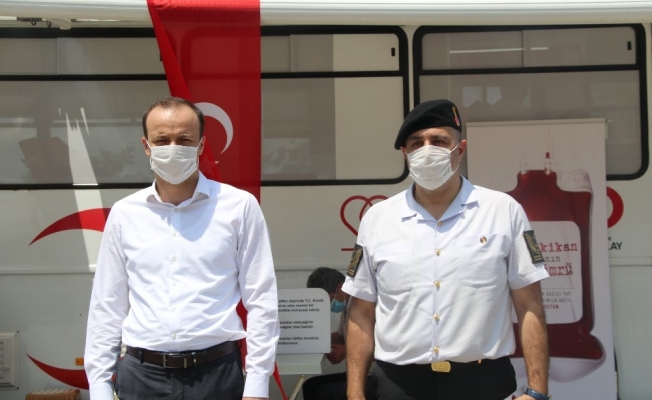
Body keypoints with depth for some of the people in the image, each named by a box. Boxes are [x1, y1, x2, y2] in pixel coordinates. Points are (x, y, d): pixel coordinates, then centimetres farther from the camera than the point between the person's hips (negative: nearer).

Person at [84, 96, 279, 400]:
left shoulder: (239, 207, -2)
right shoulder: (124, 213, 5)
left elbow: (261, 300, -2)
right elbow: (107, 307, 8)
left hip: (216, 373, -2)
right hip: (141, 375, 2)